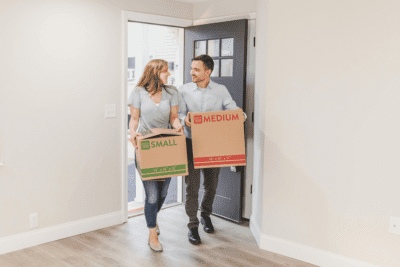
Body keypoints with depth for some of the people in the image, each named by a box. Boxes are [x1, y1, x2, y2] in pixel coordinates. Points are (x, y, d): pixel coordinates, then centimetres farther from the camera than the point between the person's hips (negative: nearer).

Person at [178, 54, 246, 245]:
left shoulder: (221, 90, 2)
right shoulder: (184, 90, 0)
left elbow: (233, 110, -4)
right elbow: (179, 114, -7)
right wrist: (185, 120, -30)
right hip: (191, 143, -1)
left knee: (211, 184, 13)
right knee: (192, 185, -2)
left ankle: (206, 215, 39)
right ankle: (193, 226, 12)